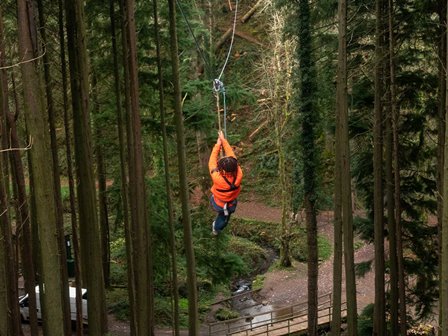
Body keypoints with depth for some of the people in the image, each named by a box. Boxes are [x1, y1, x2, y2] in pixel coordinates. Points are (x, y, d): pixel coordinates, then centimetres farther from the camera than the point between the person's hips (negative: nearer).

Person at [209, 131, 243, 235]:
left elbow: (212, 161, -26)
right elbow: (231, 155, -24)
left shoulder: (217, 178, -42)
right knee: (223, 218, 30)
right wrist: (223, 140, -16)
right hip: (231, 205, 2)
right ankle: (217, 229, 56)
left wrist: (218, 145, -16)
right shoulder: (238, 175, -35)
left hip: (217, 203, -2)